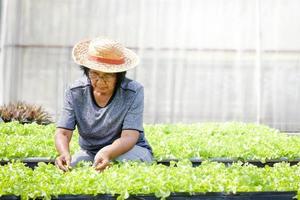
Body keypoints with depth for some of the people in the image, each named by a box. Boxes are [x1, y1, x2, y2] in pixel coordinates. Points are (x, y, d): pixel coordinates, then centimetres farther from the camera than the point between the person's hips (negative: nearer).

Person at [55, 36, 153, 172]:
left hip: (128, 150, -2)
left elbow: (129, 136, -25)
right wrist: (65, 154, -38)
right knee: (65, 168, -26)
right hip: (89, 152, 2)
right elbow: (63, 132, -13)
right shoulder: (75, 92, -8)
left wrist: (108, 153, -47)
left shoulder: (133, 92, -17)